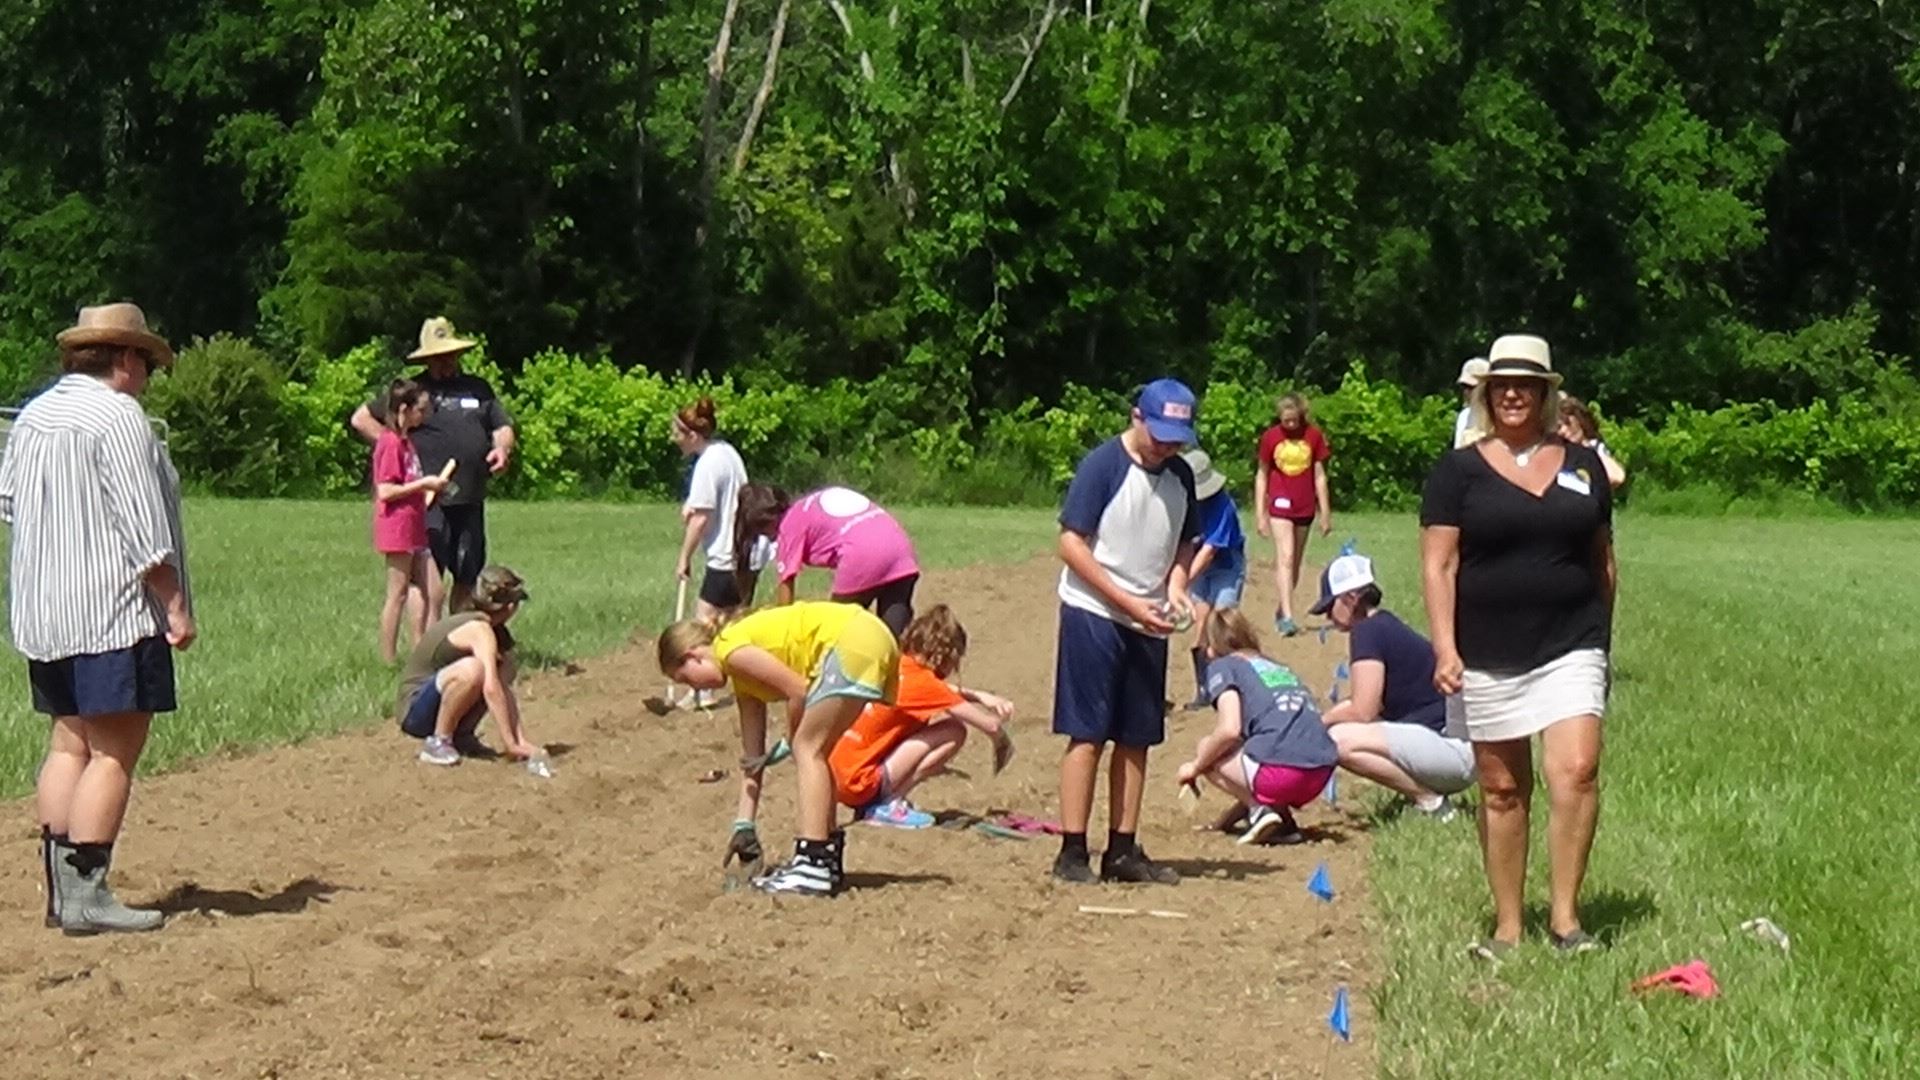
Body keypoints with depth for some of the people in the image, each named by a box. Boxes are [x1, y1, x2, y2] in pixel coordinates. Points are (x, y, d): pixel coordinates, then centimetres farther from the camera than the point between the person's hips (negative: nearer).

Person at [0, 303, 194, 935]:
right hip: (113, 611, -9)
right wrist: (175, 604, -12)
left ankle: (60, 888, 13)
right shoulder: (118, 417, -12)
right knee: (115, 752, -6)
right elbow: (144, 527, -16)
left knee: (70, 743, 13)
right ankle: (86, 896, -8)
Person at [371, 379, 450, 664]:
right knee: (398, 594, -5)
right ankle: (388, 660, 0)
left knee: (420, 591, 9)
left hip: (412, 527, 10)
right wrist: (423, 484, -16)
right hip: (397, 525, -10)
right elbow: (385, 491, -20)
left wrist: (428, 485, 9)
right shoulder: (391, 443, -14)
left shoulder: (405, 441, 16)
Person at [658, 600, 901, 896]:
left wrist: (792, 738, 5)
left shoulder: (731, 649, -4)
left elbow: (798, 689, -12)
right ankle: (826, 860, 18)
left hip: (852, 641, -10)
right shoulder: (743, 677, 23)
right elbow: (752, 756, 24)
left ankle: (815, 866, -13)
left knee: (808, 748, -7)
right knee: (813, 751, 16)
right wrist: (744, 825, 24)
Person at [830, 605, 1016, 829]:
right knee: (953, 732, -9)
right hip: (859, 782, -9)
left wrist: (980, 696, 11)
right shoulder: (921, 682, -14)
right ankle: (886, 806, -8)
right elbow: (990, 725, -12)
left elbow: (941, 691, 27)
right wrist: (1002, 742, 10)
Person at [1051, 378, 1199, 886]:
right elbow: (1072, 545, -14)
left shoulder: (1181, 476, 7)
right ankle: (1072, 851, -3)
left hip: (1148, 623, 6)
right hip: (1093, 615, -6)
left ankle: (1123, 850, 15)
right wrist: (1129, 603, -17)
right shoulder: (1102, 465, -12)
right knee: (1087, 735, -6)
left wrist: (1176, 585, -4)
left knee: (1137, 740, 8)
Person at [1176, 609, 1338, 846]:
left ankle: (1259, 810, 0)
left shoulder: (1221, 667, 10)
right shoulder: (1280, 668, 31)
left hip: (1281, 770, -7)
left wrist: (1195, 767, 13)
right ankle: (1283, 820, 12)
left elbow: (1230, 729, -6)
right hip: (1323, 772, 7)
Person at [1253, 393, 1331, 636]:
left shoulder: (1314, 436, -1)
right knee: (1285, 558, -14)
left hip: (1305, 508, 2)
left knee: (1295, 563, 11)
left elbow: (1319, 475, 4)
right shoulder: (1270, 437, -3)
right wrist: (1259, 514, 0)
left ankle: (1281, 611, 25)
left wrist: (1325, 513, 3)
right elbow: (1261, 476, 3)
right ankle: (1287, 616, -20)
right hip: (1280, 505, -2)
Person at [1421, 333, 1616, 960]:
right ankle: (1507, 924, 15)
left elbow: (1602, 561, 17)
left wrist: (1602, 640, 16)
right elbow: (1438, 564, -2)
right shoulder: (1459, 471, 2)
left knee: (1576, 770, -16)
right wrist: (1444, 647, -11)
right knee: (1502, 789, 6)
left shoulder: (1583, 466, 9)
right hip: (1489, 656, -1)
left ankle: (1565, 914, -8)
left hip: (1570, 648, 1)